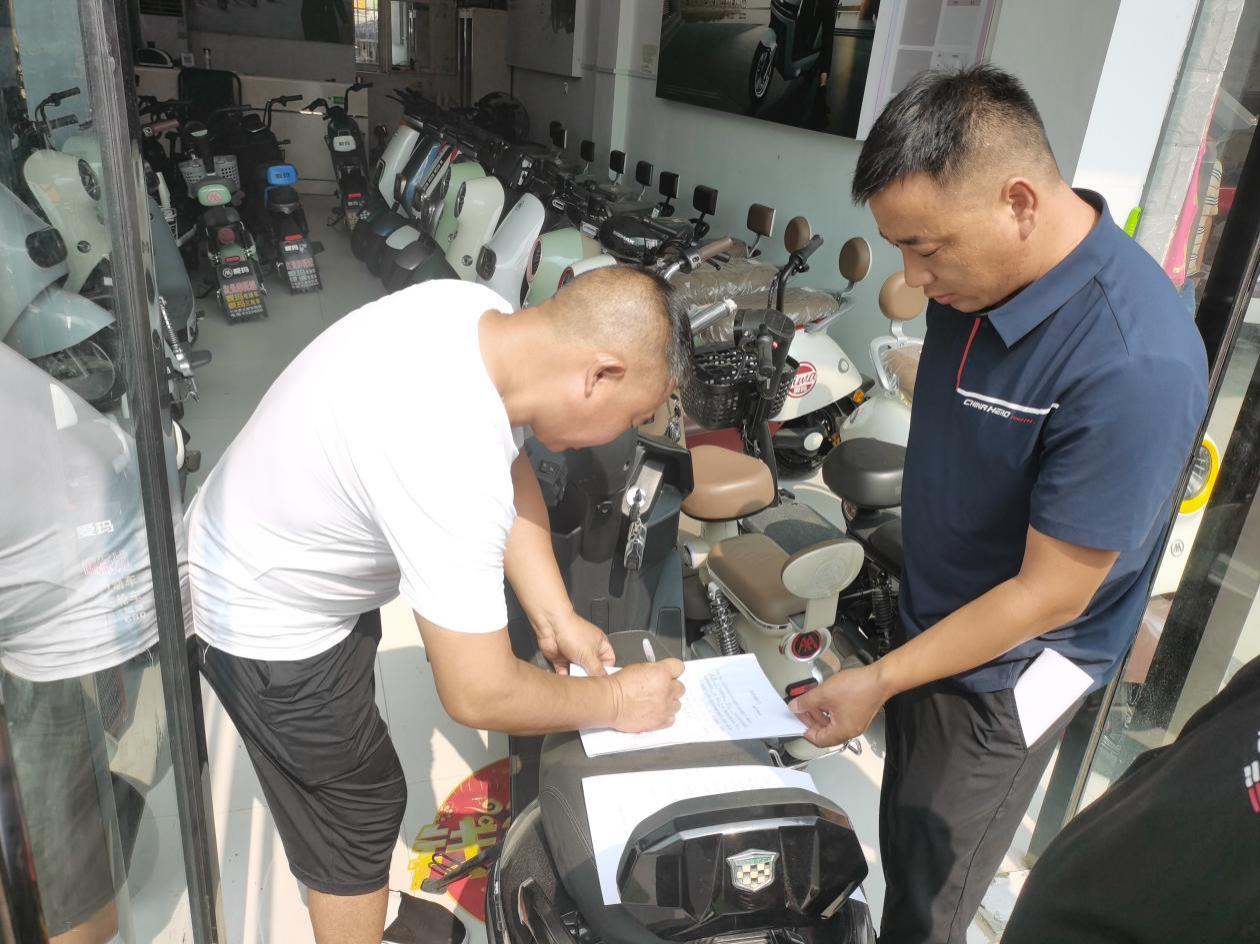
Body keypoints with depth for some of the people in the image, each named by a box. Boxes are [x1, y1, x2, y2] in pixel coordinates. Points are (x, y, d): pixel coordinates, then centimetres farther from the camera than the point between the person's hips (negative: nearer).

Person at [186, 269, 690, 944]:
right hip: (263, 624, -9)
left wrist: (556, 617, -7)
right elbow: (479, 696, -33)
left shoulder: (481, 313, -16)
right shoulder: (449, 463, -42)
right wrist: (614, 702, -17)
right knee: (359, 807, 11)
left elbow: (509, 472, -1)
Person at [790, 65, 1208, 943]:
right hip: (932, 622, 7)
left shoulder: (1133, 366, -33)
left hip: (1002, 678, -6)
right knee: (904, 853, 26)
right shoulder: (979, 270, -9)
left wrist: (879, 681, -18)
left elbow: (1051, 592, -25)